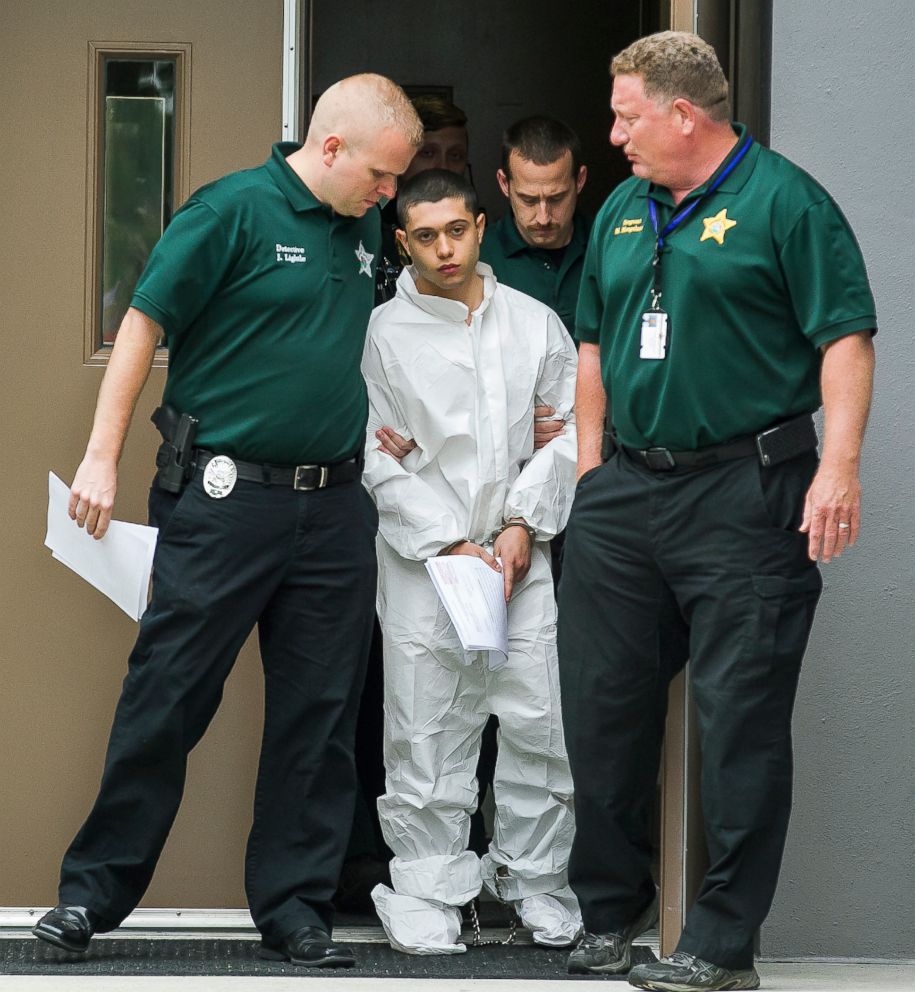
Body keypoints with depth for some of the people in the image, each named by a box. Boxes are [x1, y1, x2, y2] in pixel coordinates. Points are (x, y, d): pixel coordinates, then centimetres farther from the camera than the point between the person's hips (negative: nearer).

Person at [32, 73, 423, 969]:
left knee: (318, 717, 6)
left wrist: (368, 425, 20)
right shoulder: (233, 210, -9)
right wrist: (101, 456, -11)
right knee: (166, 698, -2)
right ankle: (92, 892, 9)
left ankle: (296, 910, 14)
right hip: (227, 494, -6)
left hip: (333, 506, 6)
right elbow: (144, 323, -8)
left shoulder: (364, 230, 12)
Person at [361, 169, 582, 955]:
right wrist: (450, 545, -9)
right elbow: (384, 461, -4)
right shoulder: (386, 334, -1)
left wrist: (523, 524, -5)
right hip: (423, 561, -2)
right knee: (427, 733, -1)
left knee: (541, 724, 1)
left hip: (519, 556, 2)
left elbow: (564, 433, 6)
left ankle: (534, 876, 18)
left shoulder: (535, 323, 6)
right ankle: (427, 894, 9)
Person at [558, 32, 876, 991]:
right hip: (625, 493, 7)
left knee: (743, 721, -5)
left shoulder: (783, 201, -7)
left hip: (744, 491, -7)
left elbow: (846, 340, -11)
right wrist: (591, 467, 16)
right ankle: (610, 907, 25)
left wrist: (837, 468, -20)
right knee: (602, 706, 10)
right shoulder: (622, 212, 15)